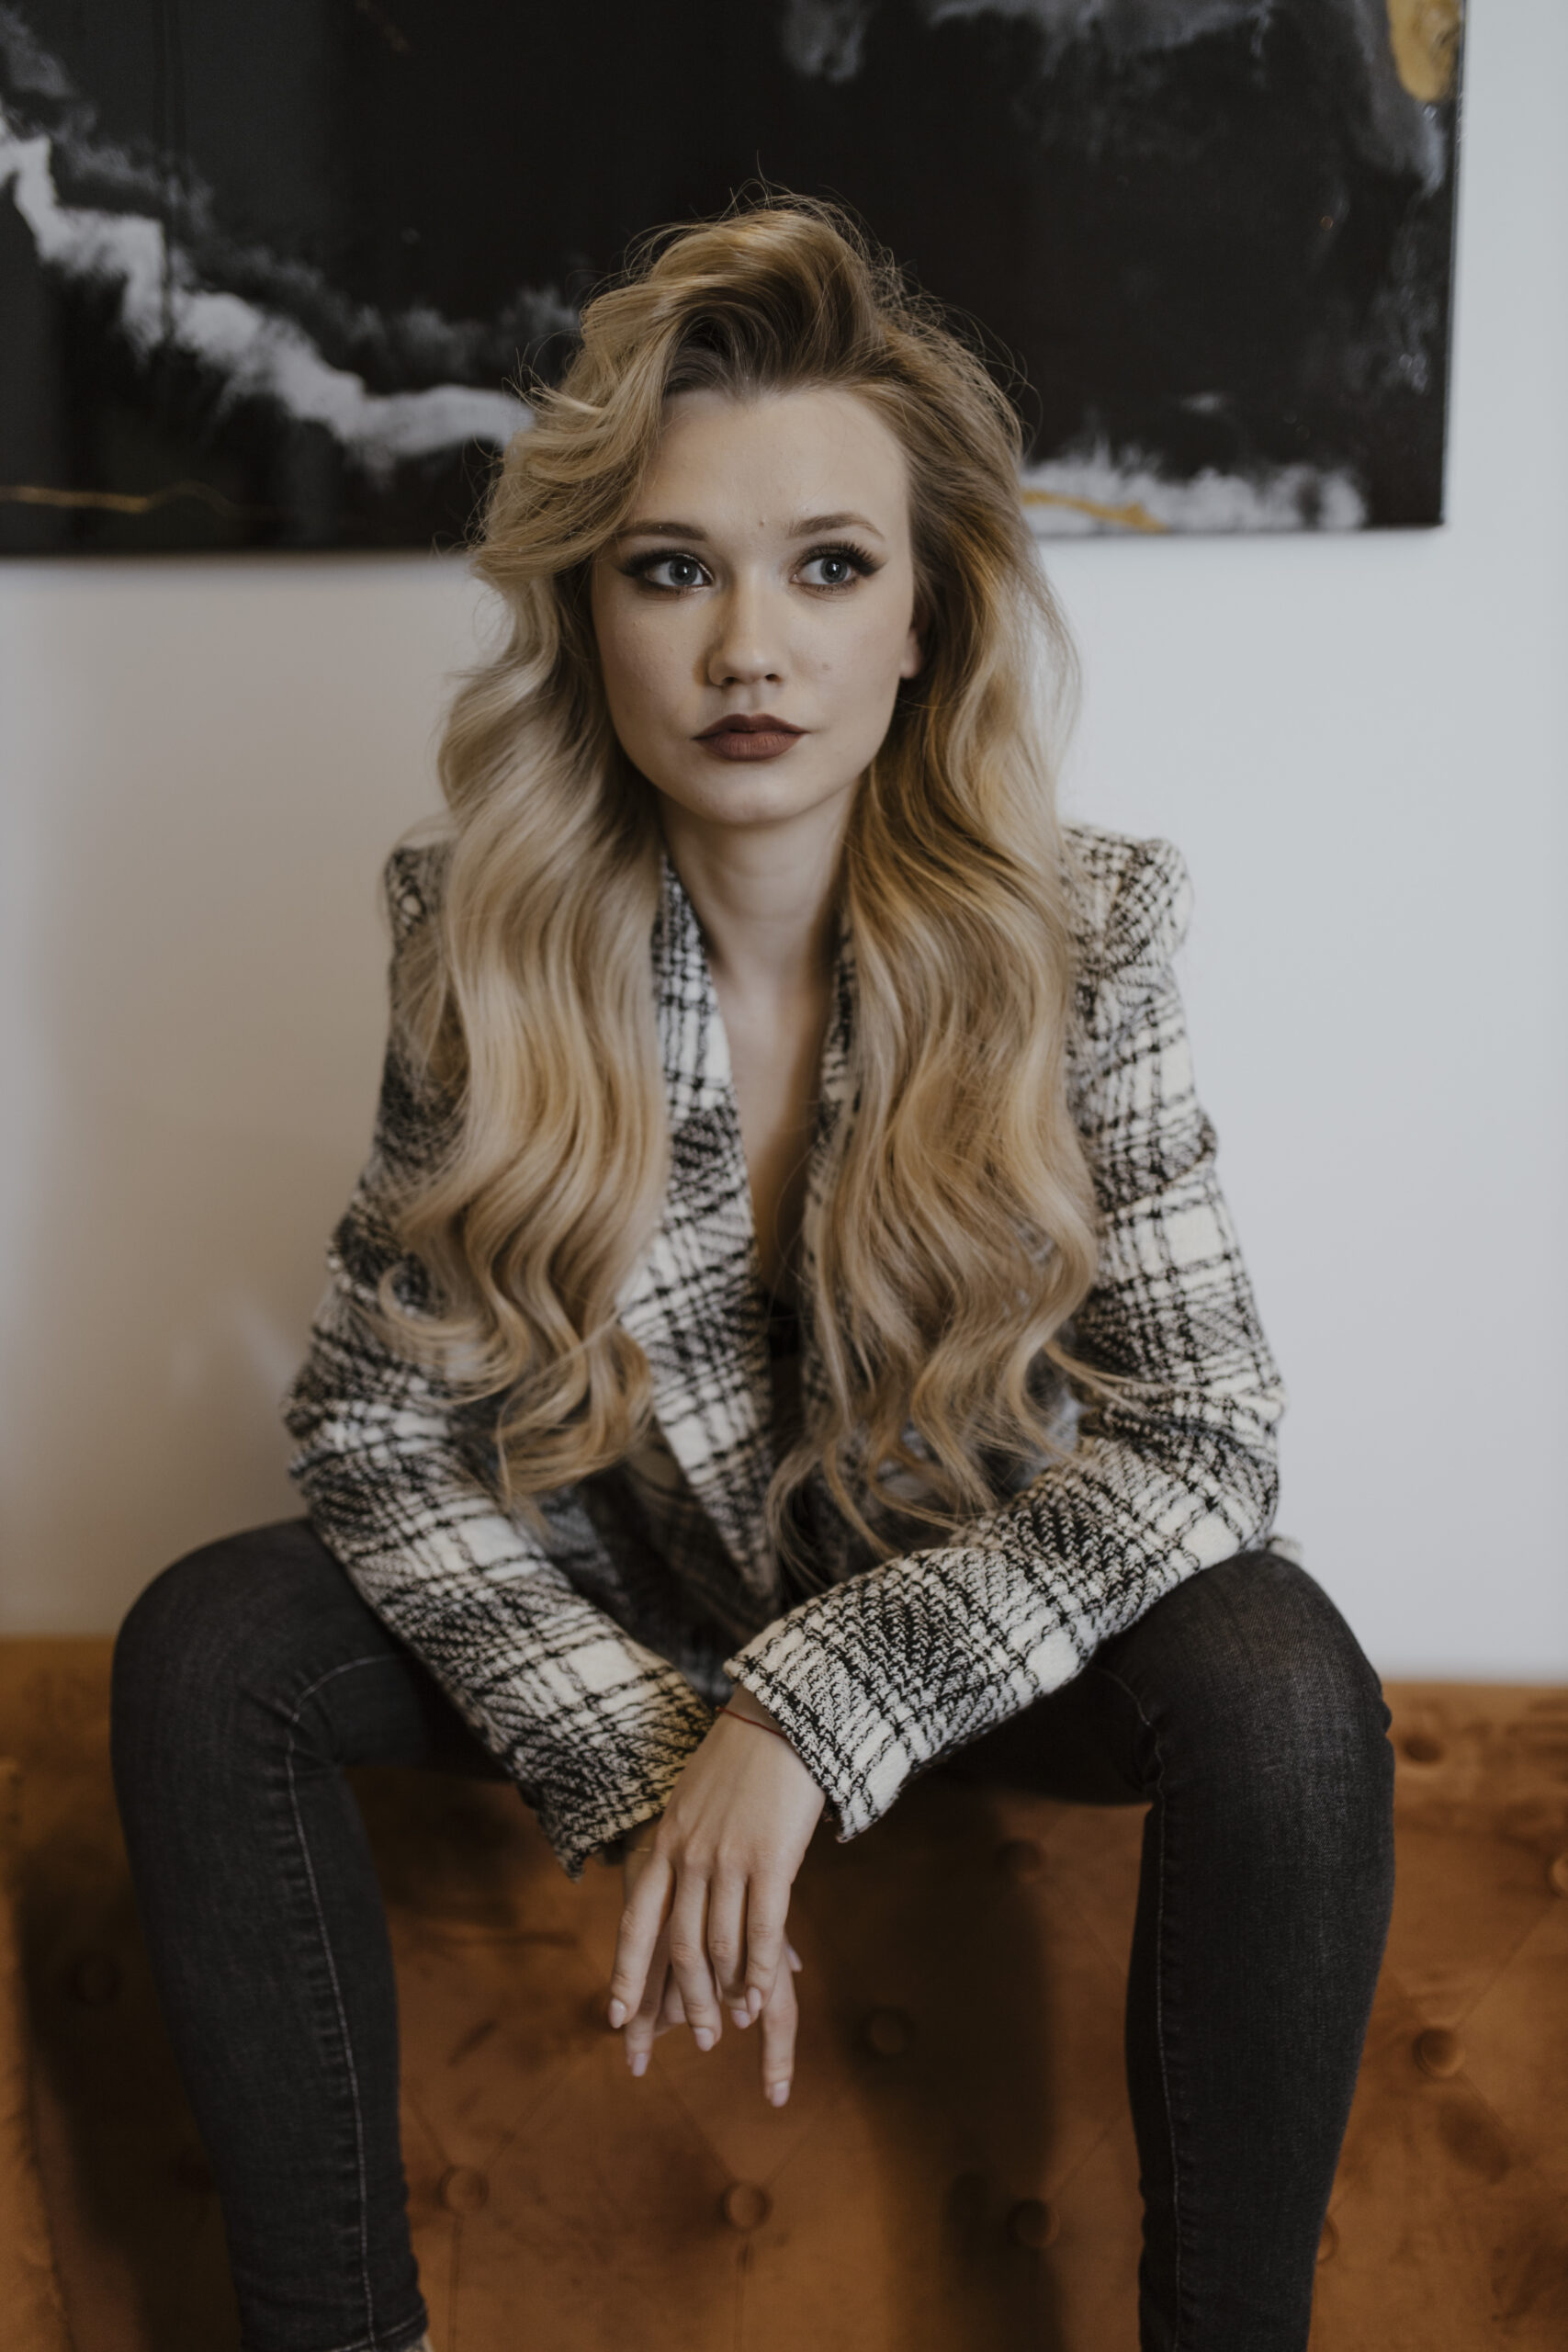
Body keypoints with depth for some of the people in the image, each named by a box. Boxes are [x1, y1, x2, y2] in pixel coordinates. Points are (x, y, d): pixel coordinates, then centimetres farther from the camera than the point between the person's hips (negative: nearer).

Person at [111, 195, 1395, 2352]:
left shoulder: (1082, 930, -17)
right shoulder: (483, 939, -14)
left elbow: (1199, 1430, -19)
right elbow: (379, 1417, -12)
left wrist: (812, 1711, -28)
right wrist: (637, 1758, -24)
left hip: (975, 1616, -1)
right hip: (623, 1608, 2)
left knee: (1275, 1681, -30)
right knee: (205, 1650, -19)